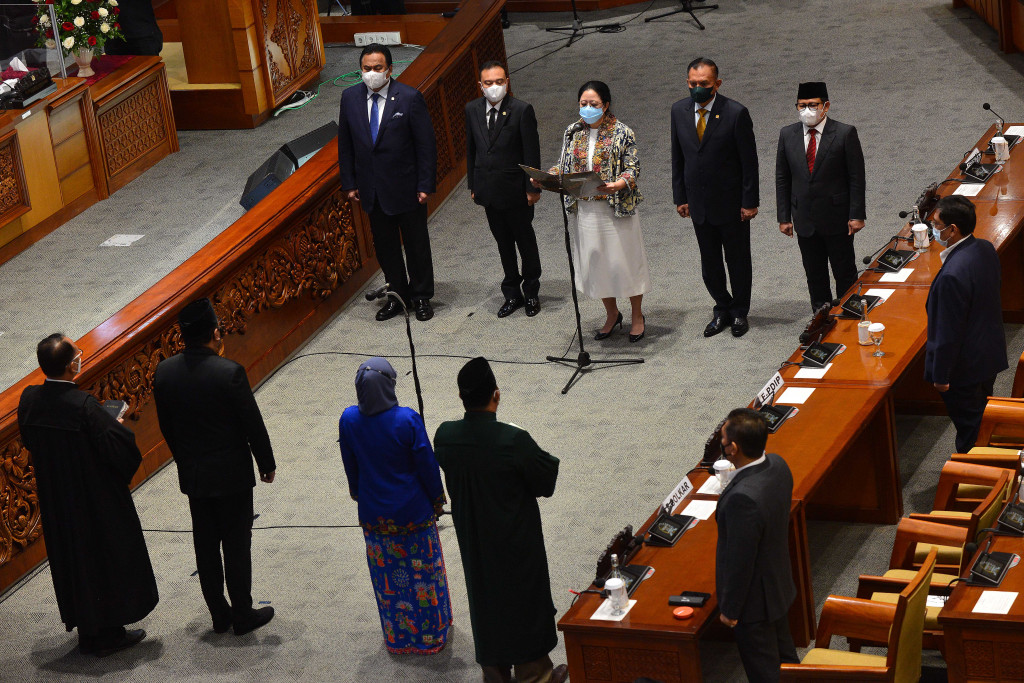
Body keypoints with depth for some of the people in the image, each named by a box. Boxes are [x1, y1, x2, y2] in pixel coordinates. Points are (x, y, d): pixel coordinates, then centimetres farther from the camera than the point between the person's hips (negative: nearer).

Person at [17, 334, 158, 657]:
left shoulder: (28, 400, -9)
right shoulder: (83, 405, -29)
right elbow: (120, 443, -27)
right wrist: (116, 424, -5)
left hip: (54, 498, 6)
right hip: (96, 499, -6)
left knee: (70, 557, 18)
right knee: (108, 557, 11)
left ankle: (86, 630, 29)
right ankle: (108, 633, 22)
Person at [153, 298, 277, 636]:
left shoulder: (164, 372, -7)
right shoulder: (229, 373, -22)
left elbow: (166, 427, 5)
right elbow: (252, 424, -13)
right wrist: (267, 464, 1)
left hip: (192, 474, 5)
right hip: (232, 474, -5)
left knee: (205, 545, 14)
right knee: (236, 544, 7)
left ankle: (219, 614, 23)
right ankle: (243, 614, 16)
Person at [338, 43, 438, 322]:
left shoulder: (410, 98, -12)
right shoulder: (350, 97, 0)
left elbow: (426, 144, -9)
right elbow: (345, 144, 7)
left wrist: (425, 185, -12)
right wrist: (349, 183, 5)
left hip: (406, 187, -4)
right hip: (371, 189, 4)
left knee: (416, 245, 9)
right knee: (384, 246, 13)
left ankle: (421, 297, 24)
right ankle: (398, 296, 27)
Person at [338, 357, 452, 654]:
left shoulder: (349, 420, -15)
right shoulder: (407, 420, -24)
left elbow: (350, 466, 0)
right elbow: (427, 465, -13)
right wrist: (437, 500, 3)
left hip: (374, 513, 3)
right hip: (413, 510, -3)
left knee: (387, 575, 19)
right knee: (422, 571, 16)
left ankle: (397, 635, 33)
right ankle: (431, 631, 31)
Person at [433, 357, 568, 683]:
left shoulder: (444, 436, -15)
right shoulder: (514, 441, -30)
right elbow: (547, 482, -17)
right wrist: (549, 460, 2)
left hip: (472, 539, 4)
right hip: (515, 540, -4)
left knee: (484, 597, 21)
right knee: (524, 597, 15)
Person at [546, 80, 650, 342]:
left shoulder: (622, 133, -8)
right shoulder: (573, 133, 6)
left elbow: (633, 170, -11)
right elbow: (564, 167, 11)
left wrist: (615, 185, -31)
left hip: (617, 208, -4)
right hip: (586, 209, 4)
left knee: (625, 259, 3)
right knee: (595, 261, 11)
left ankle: (637, 316, 20)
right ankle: (612, 315, 30)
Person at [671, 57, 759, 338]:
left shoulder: (736, 113, -16)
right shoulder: (679, 110, -2)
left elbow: (749, 160, -11)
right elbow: (678, 157, 7)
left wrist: (750, 202, -10)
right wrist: (680, 197, 6)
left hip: (732, 202, -4)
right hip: (699, 204, 4)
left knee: (738, 261, 10)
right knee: (709, 263, 13)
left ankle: (739, 312, 28)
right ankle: (722, 309, 31)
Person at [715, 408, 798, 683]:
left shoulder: (742, 498, -39)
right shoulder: (778, 465, -12)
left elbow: (740, 561, -28)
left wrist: (729, 609, -15)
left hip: (755, 600, -8)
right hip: (779, 584, 9)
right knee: (784, 654, 29)